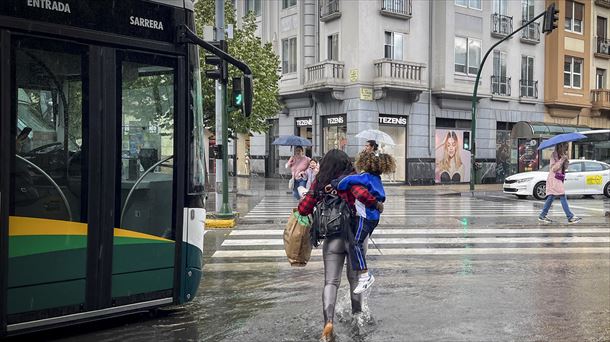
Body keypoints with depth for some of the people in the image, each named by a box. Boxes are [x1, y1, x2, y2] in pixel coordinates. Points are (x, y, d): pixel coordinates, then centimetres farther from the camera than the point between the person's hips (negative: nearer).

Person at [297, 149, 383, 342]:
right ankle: (357, 315, 29)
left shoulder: (319, 182, 1)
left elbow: (303, 209, 1)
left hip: (331, 237, 1)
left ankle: (328, 321, -18)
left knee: (330, 282, 0)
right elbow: (362, 195, -26)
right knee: (355, 278, 17)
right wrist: (377, 204, -8)